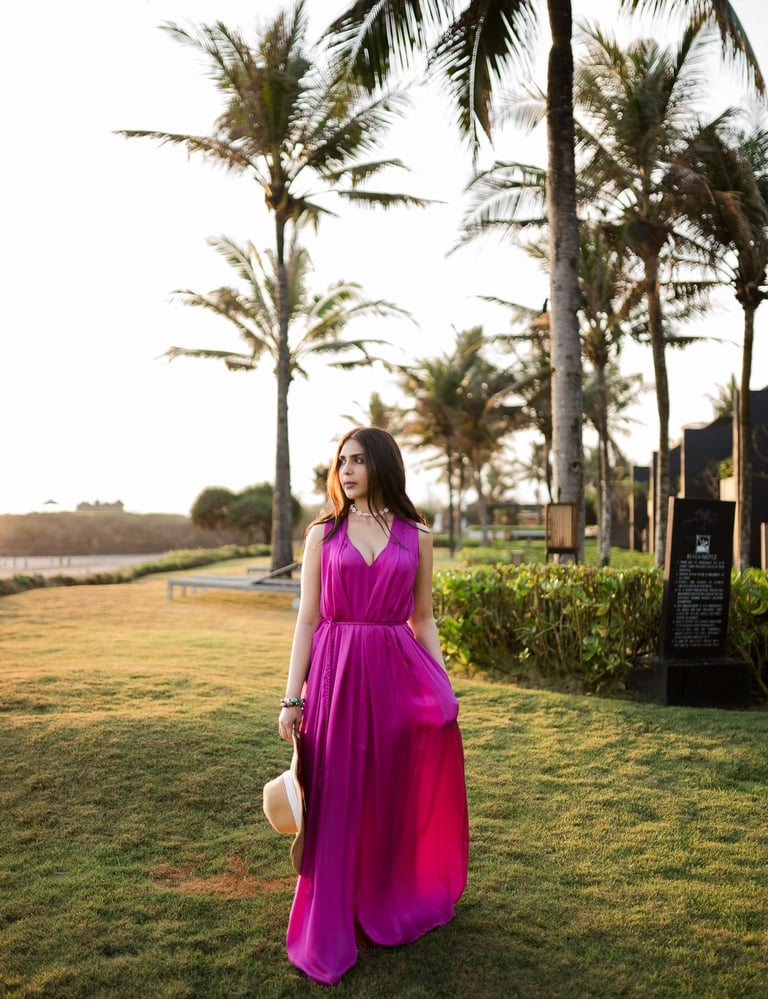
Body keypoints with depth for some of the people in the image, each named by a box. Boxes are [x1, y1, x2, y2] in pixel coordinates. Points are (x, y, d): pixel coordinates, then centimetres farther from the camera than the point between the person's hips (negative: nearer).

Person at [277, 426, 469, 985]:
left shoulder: (417, 537, 6)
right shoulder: (322, 535, 4)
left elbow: (424, 618, 10)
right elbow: (308, 618, 3)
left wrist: (444, 685, 2)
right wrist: (293, 697, -2)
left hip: (398, 672, 1)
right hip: (336, 675, -1)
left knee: (400, 796, 11)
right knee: (337, 802, 4)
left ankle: (398, 907, 35)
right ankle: (330, 935, 19)